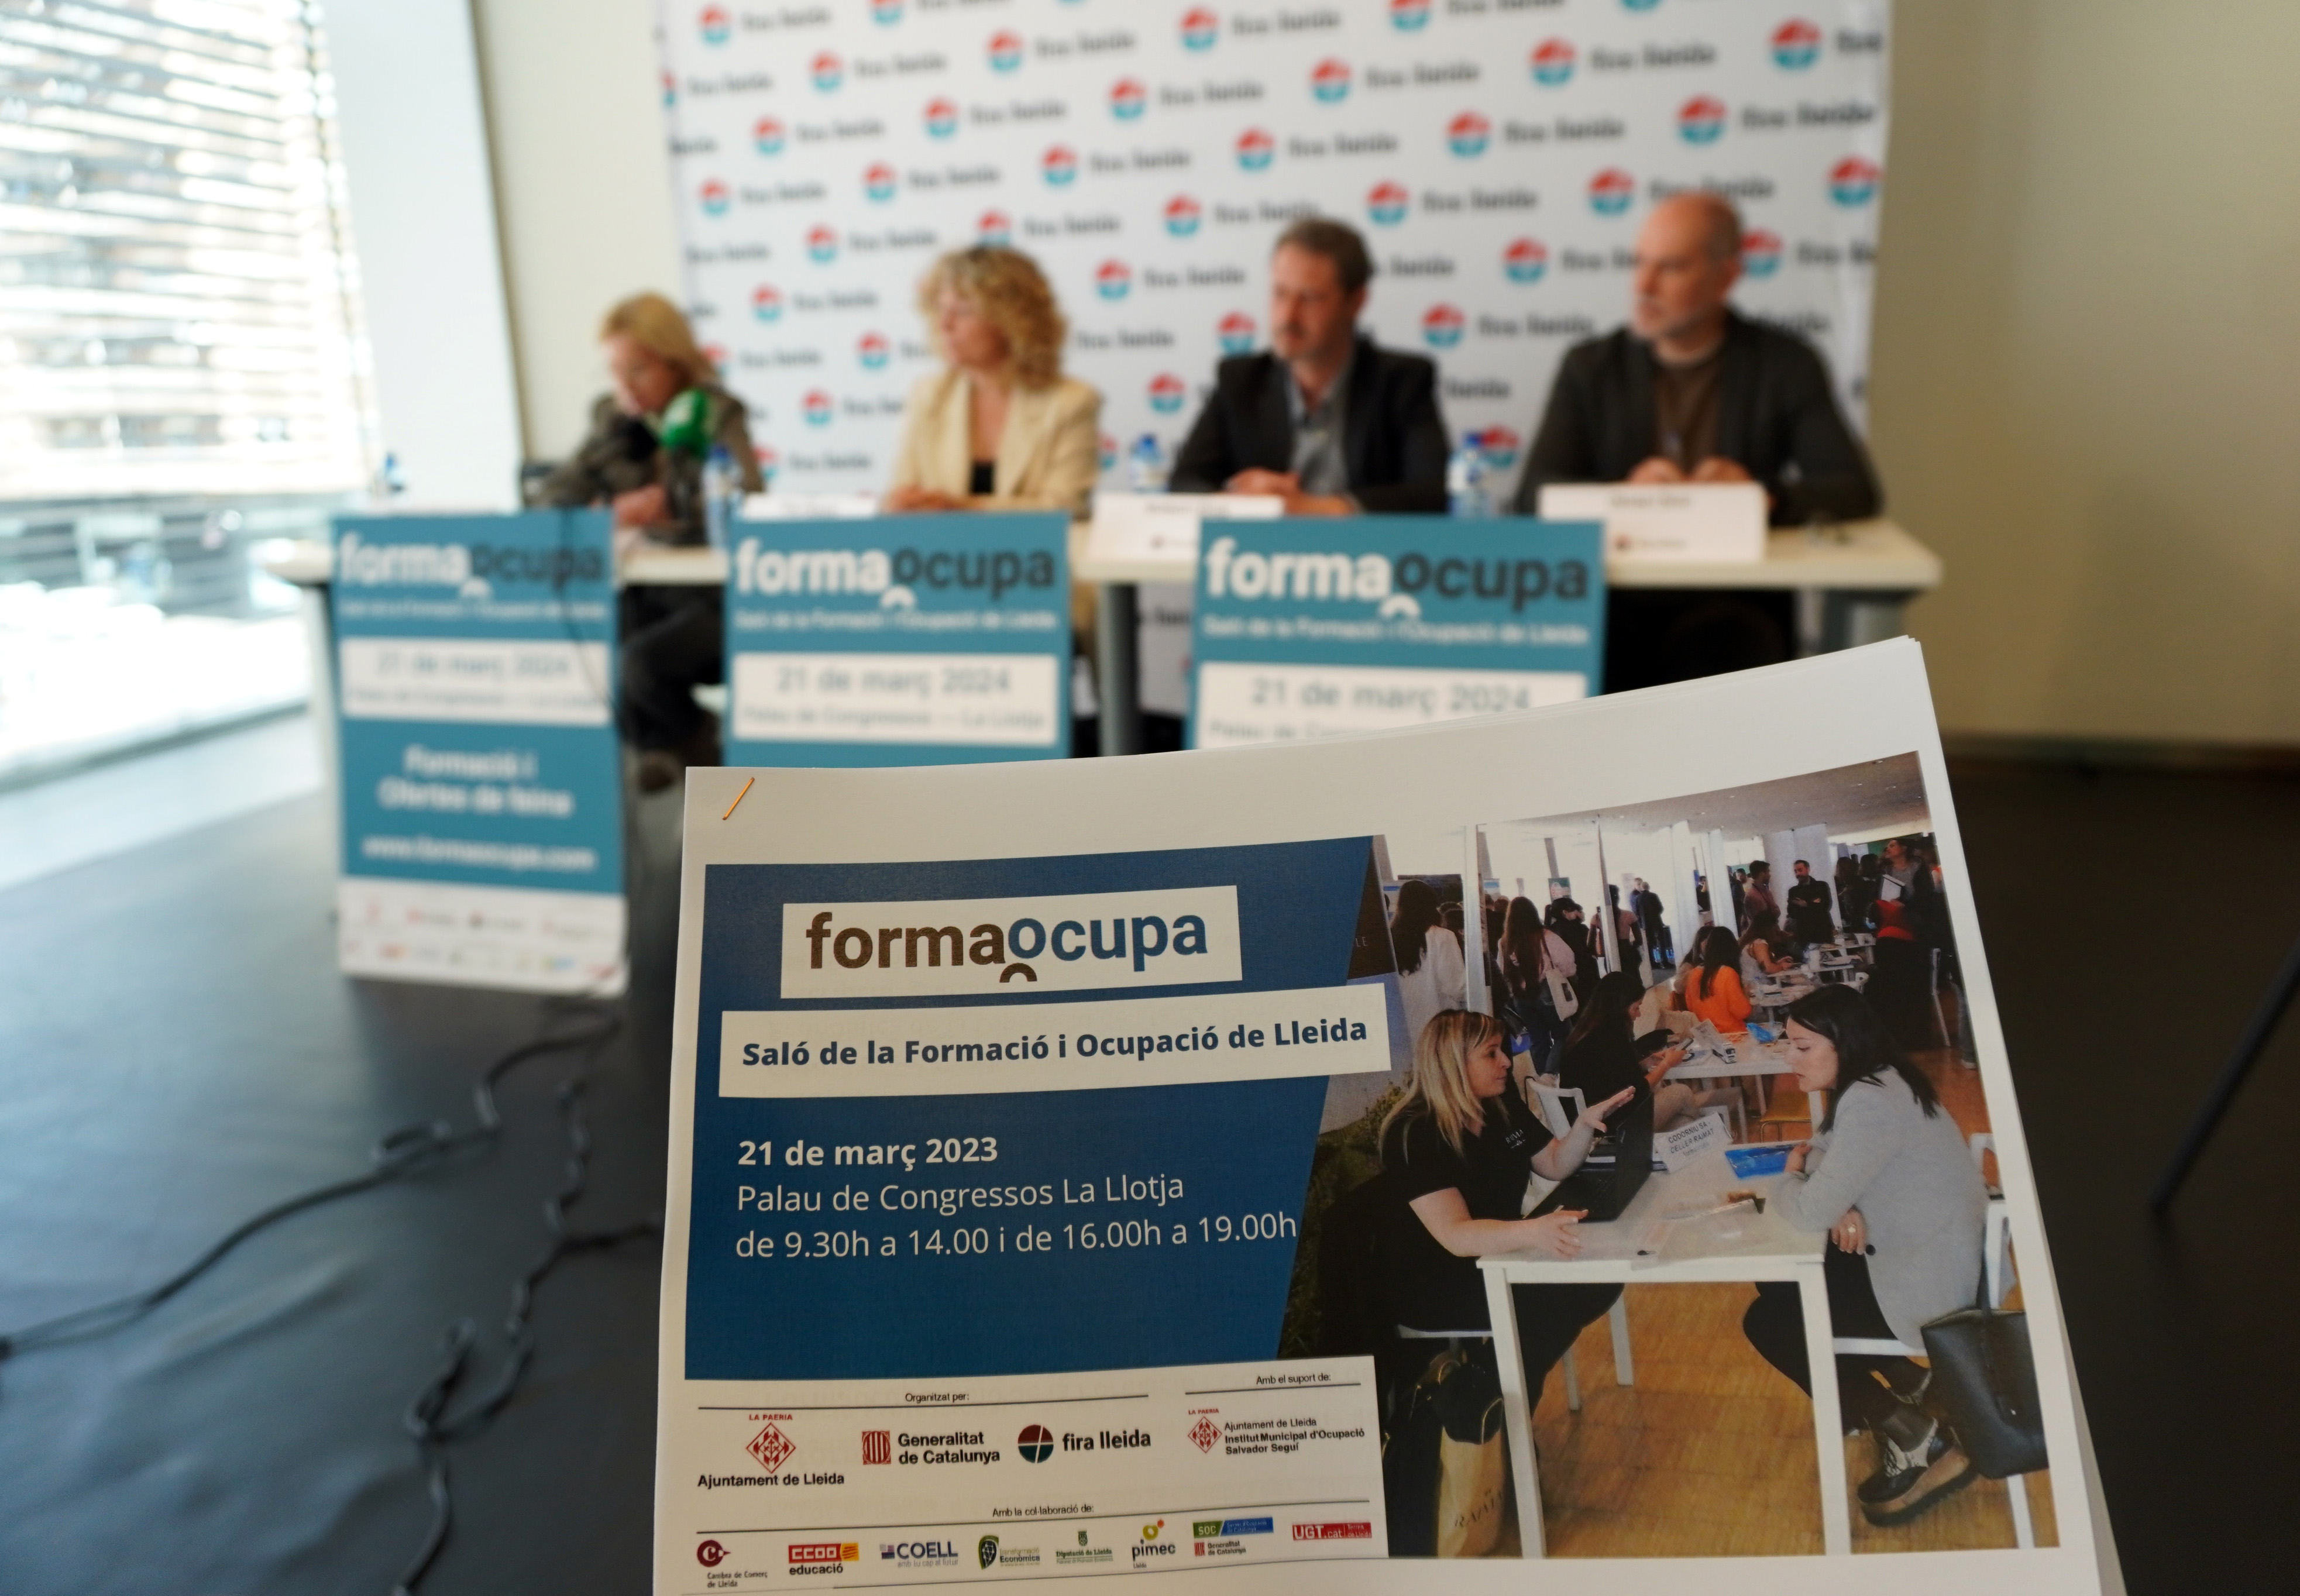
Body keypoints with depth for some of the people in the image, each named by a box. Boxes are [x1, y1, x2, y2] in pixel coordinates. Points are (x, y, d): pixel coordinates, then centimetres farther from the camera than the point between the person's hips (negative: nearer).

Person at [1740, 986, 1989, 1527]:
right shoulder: (1864, 1085, 4)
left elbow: (1811, 1209, -28)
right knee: (1775, 1279, 14)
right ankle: (1898, 1382, 16)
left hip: (1932, 1280, -10)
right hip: (1906, 1250, 10)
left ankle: (1913, 1440, 1)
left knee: (1767, 1322, -4)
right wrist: (1843, 1209, -11)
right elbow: (1828, 1162, 11)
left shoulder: (1871, 1103, -27)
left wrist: (1790, 1177, -5)